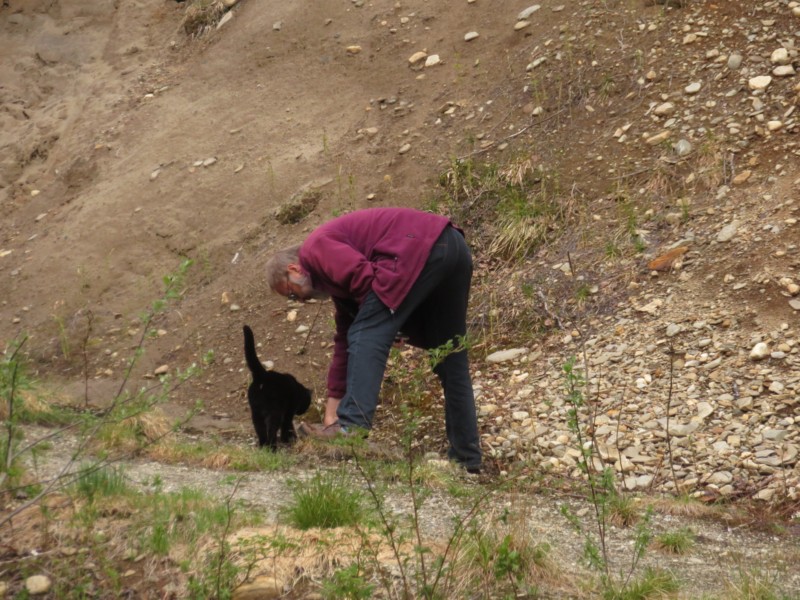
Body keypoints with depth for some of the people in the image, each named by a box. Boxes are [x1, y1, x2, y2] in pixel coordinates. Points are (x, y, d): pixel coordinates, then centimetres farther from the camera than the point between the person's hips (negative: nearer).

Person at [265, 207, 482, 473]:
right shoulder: (335, 277, 30)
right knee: (450, 357, 15)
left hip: (420, 249, -10)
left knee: (366, 337, -8)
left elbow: (364, 277, -13)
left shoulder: (315, 248, 4)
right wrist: (332, 409, 30)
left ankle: (353, 427, -17)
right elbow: (344, 342, 30)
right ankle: (467, 458, 18)